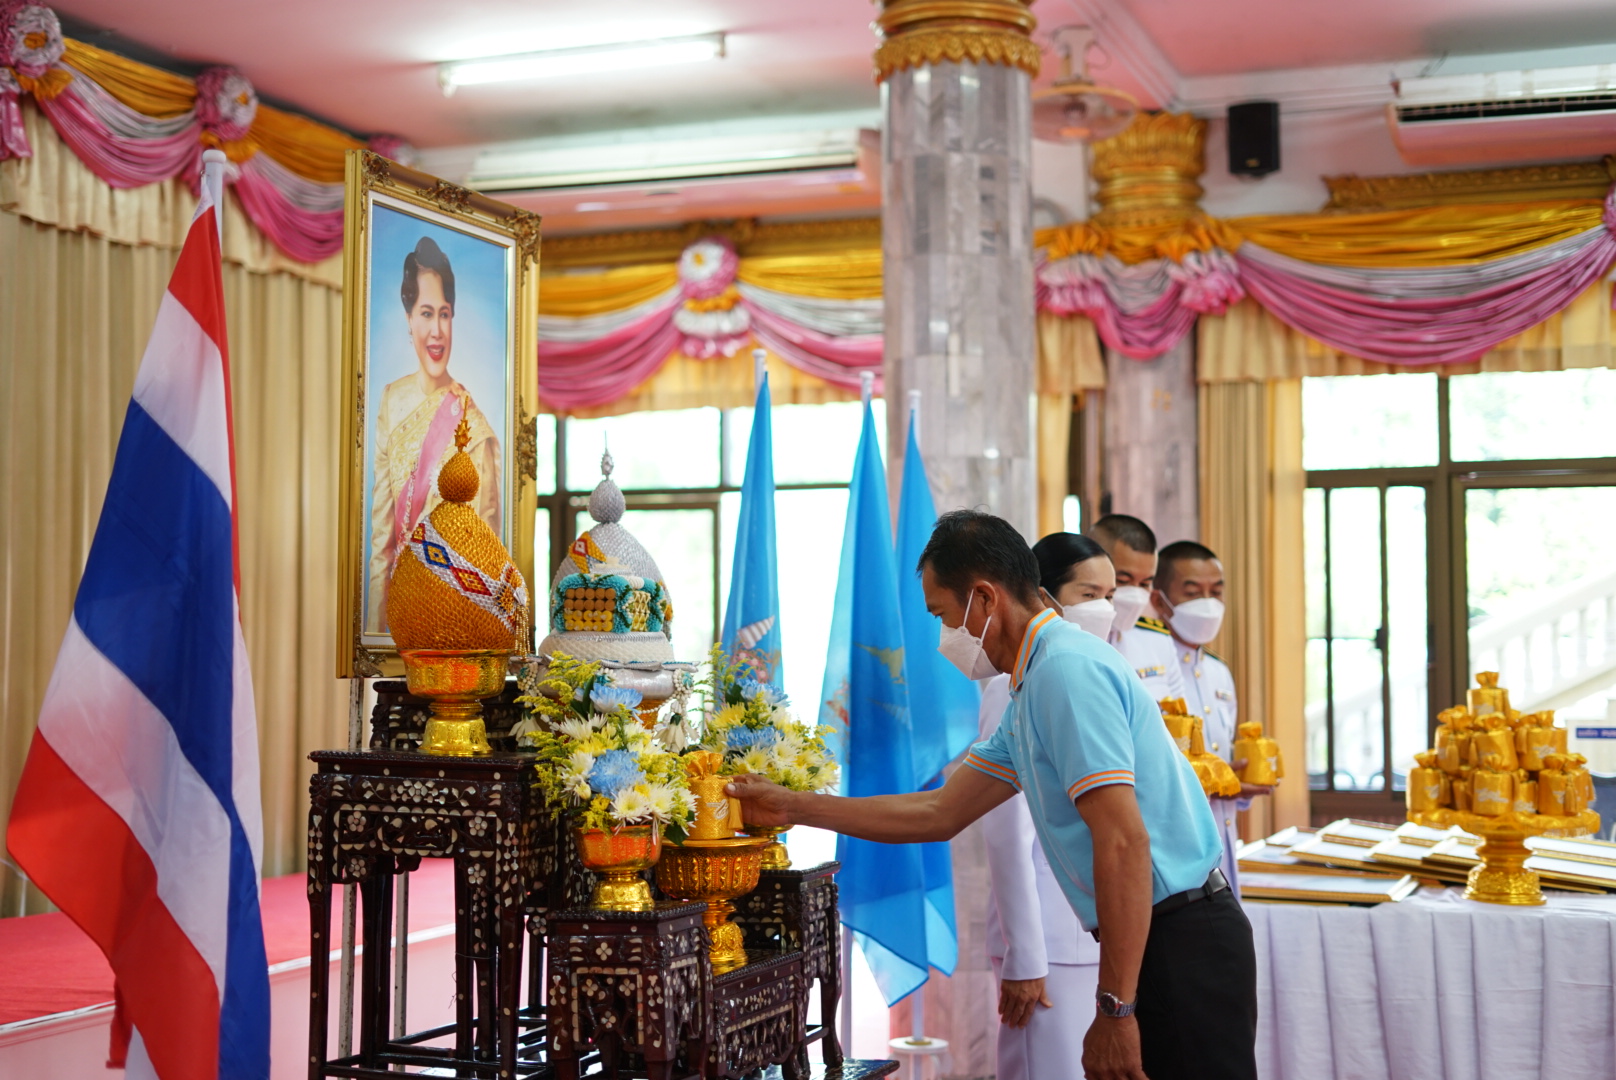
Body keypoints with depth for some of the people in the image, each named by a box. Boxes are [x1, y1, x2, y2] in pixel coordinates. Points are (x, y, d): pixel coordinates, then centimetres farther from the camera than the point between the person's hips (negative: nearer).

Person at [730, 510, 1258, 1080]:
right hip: (1158, 942, 10)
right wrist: (790, 807, 20)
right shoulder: (1033, 689, 16)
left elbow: (1124, 843, -24)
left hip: (1182, 942, -10)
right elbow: (940, 813, 19)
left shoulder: (1067, 669, -17)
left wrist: (1115, 1009, -22)